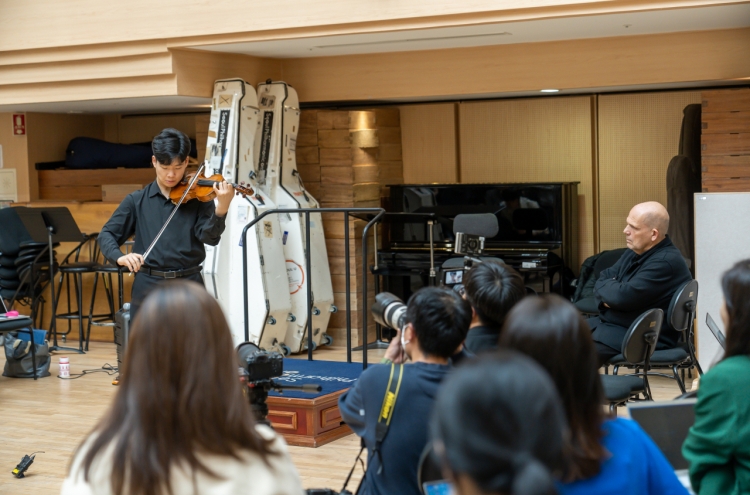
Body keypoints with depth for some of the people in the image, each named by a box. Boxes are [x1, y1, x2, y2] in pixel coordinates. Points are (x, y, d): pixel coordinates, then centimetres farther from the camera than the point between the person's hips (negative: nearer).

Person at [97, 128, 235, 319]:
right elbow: (107, 234, 4)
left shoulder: (197, 198, 1)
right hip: (148, 286, 1)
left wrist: (221, 209, -31)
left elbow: (210, 237, -11)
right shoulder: (137, 201, 5)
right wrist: (119, 256, -18)